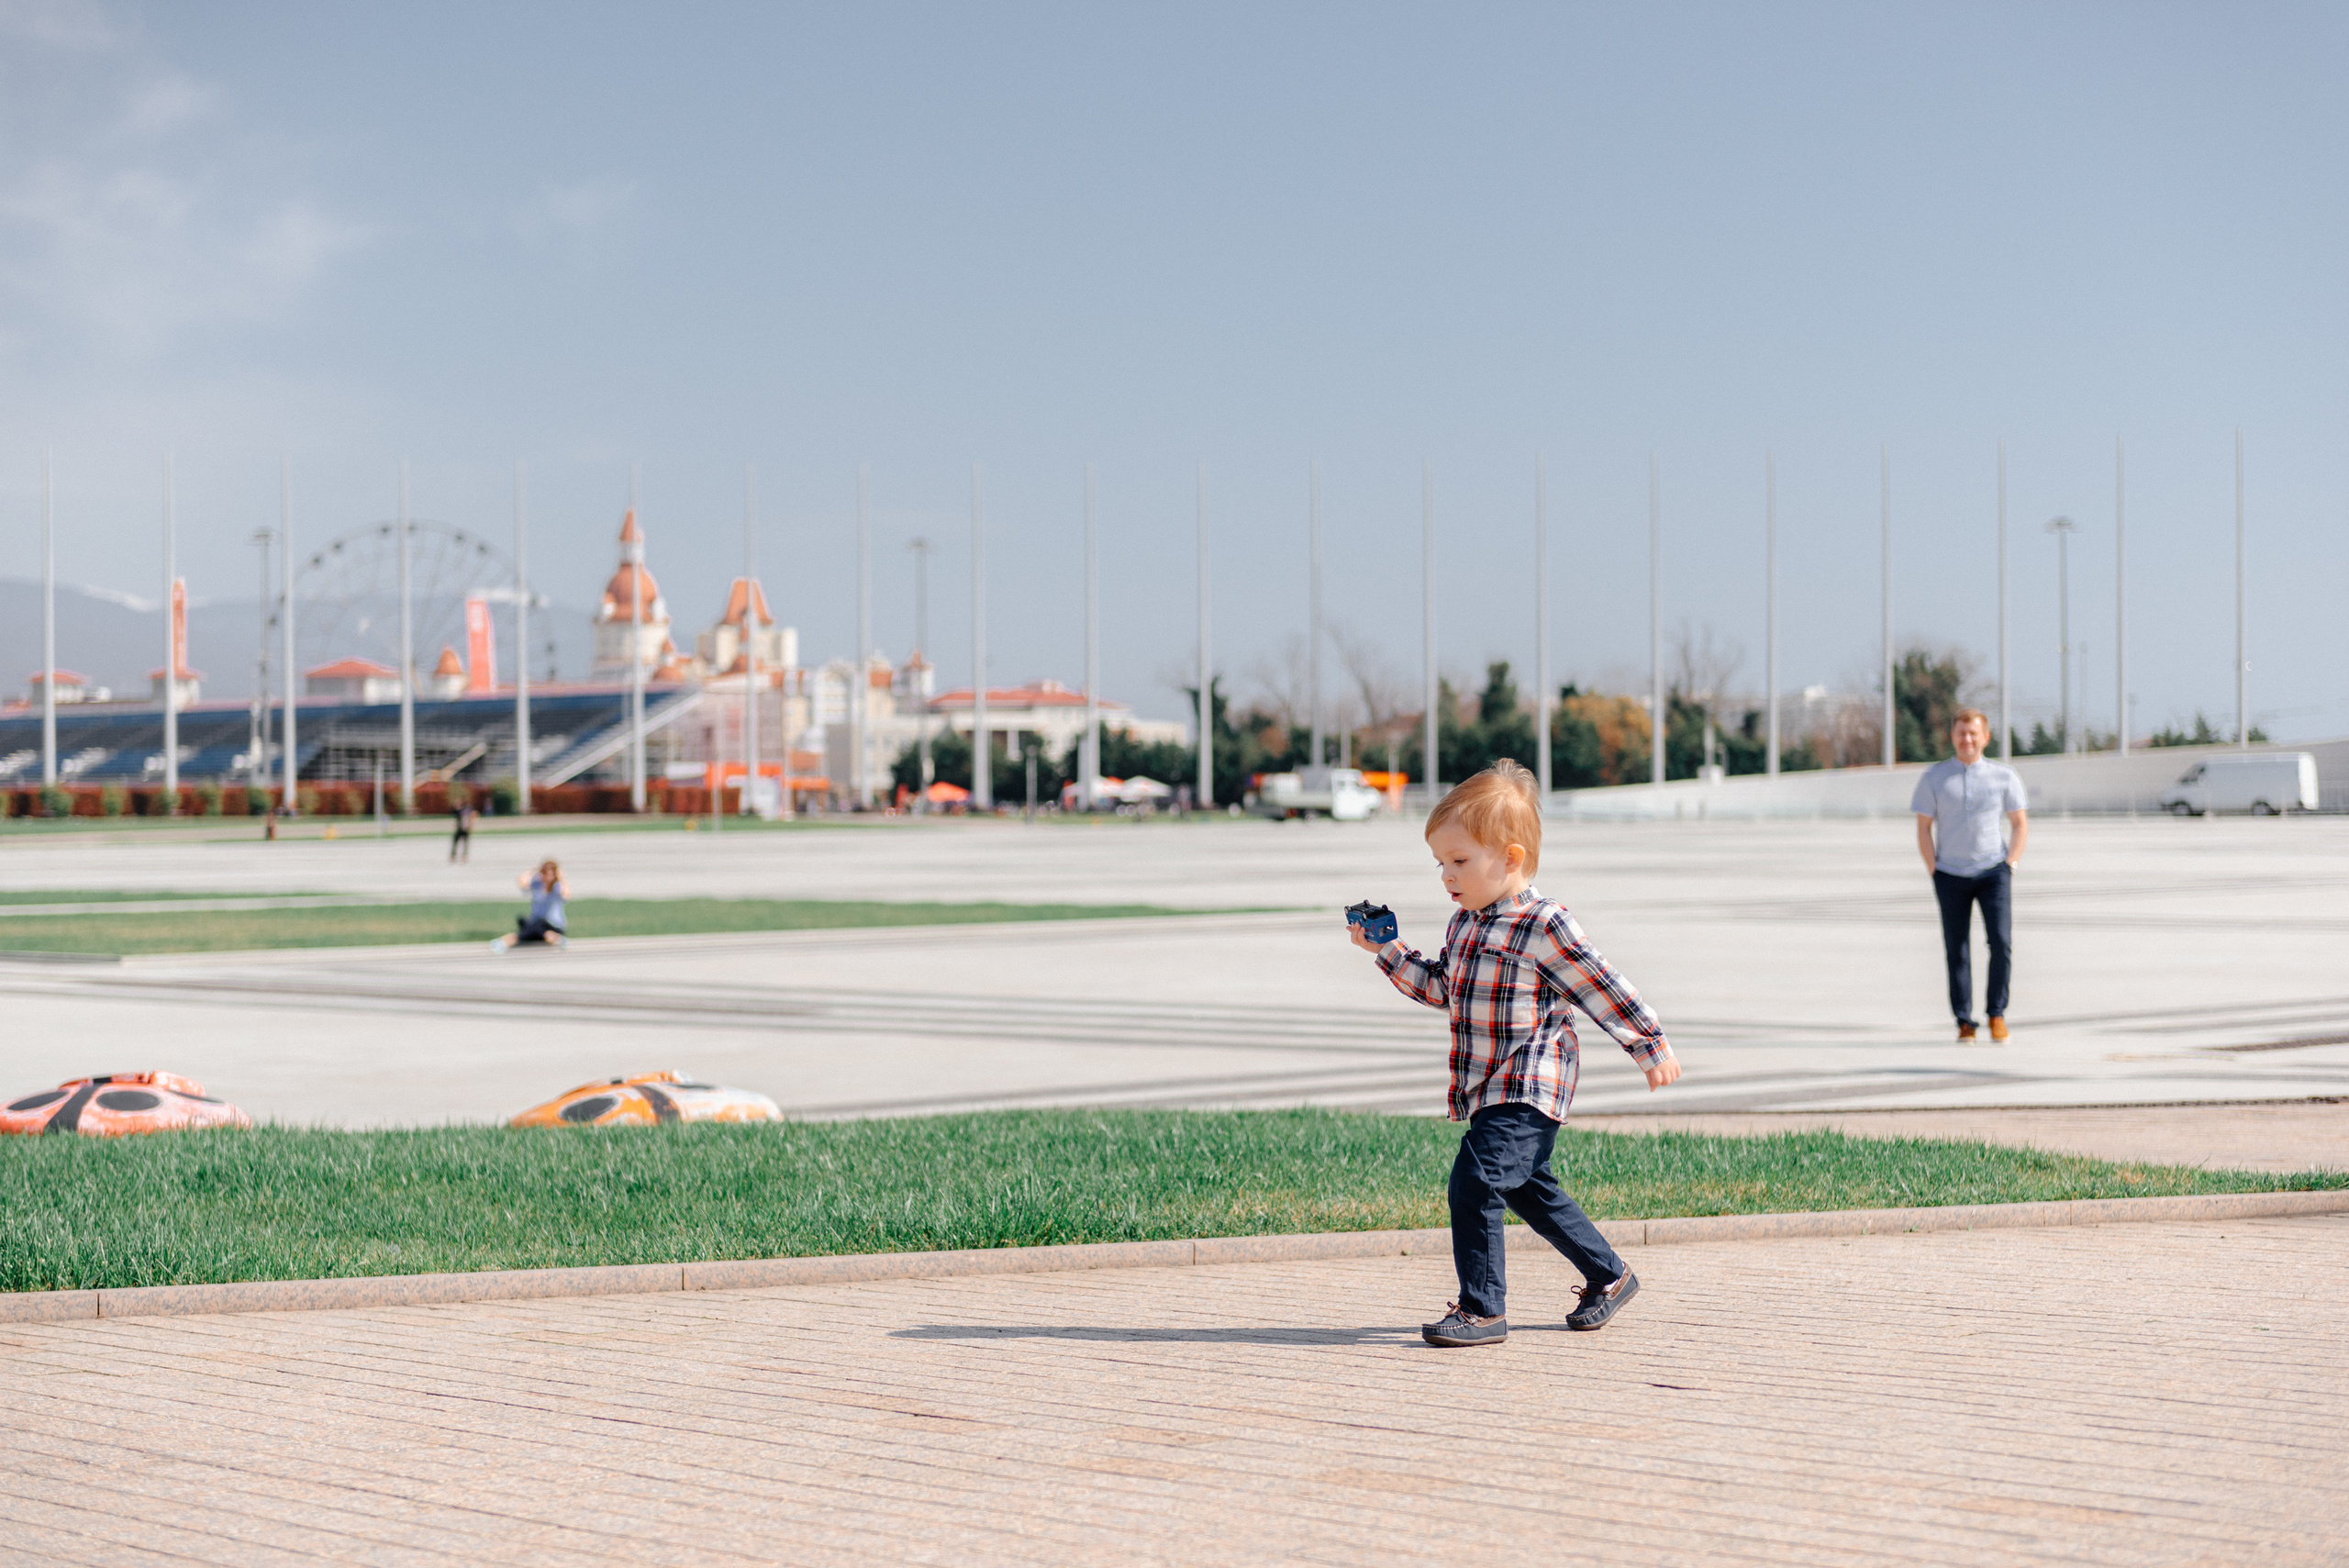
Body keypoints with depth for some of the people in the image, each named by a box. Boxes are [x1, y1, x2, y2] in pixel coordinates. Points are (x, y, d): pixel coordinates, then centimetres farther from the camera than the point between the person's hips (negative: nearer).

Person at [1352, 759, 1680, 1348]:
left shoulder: (1543, 925, -16)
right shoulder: (1464, 924, 10)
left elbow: (1602, 989, -10)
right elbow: (1440, 987, 23)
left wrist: (1652, 1048, -4)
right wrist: (1386, 950, 13)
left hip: (1528, 1087, -9)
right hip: (1487, 1089, 9)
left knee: (1475, 1182, -19)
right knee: (1530, 1191, 20)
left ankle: (1482, 1309, -13)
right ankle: (1608, 1275, 37)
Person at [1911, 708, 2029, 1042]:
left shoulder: (2003, 776, 3)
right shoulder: (1934, 778, 2)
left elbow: (2020, 824, 8)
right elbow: (1923, 827, 4)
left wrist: (2009, 866, -2)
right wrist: (1934, 874, -3)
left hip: (1993, 871, 0)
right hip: (1951, 875, 0)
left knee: (2001, 942, -12)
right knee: (1956, 950, 0)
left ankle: (1996, 1014, 4)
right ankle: (1964, 1022, 9)